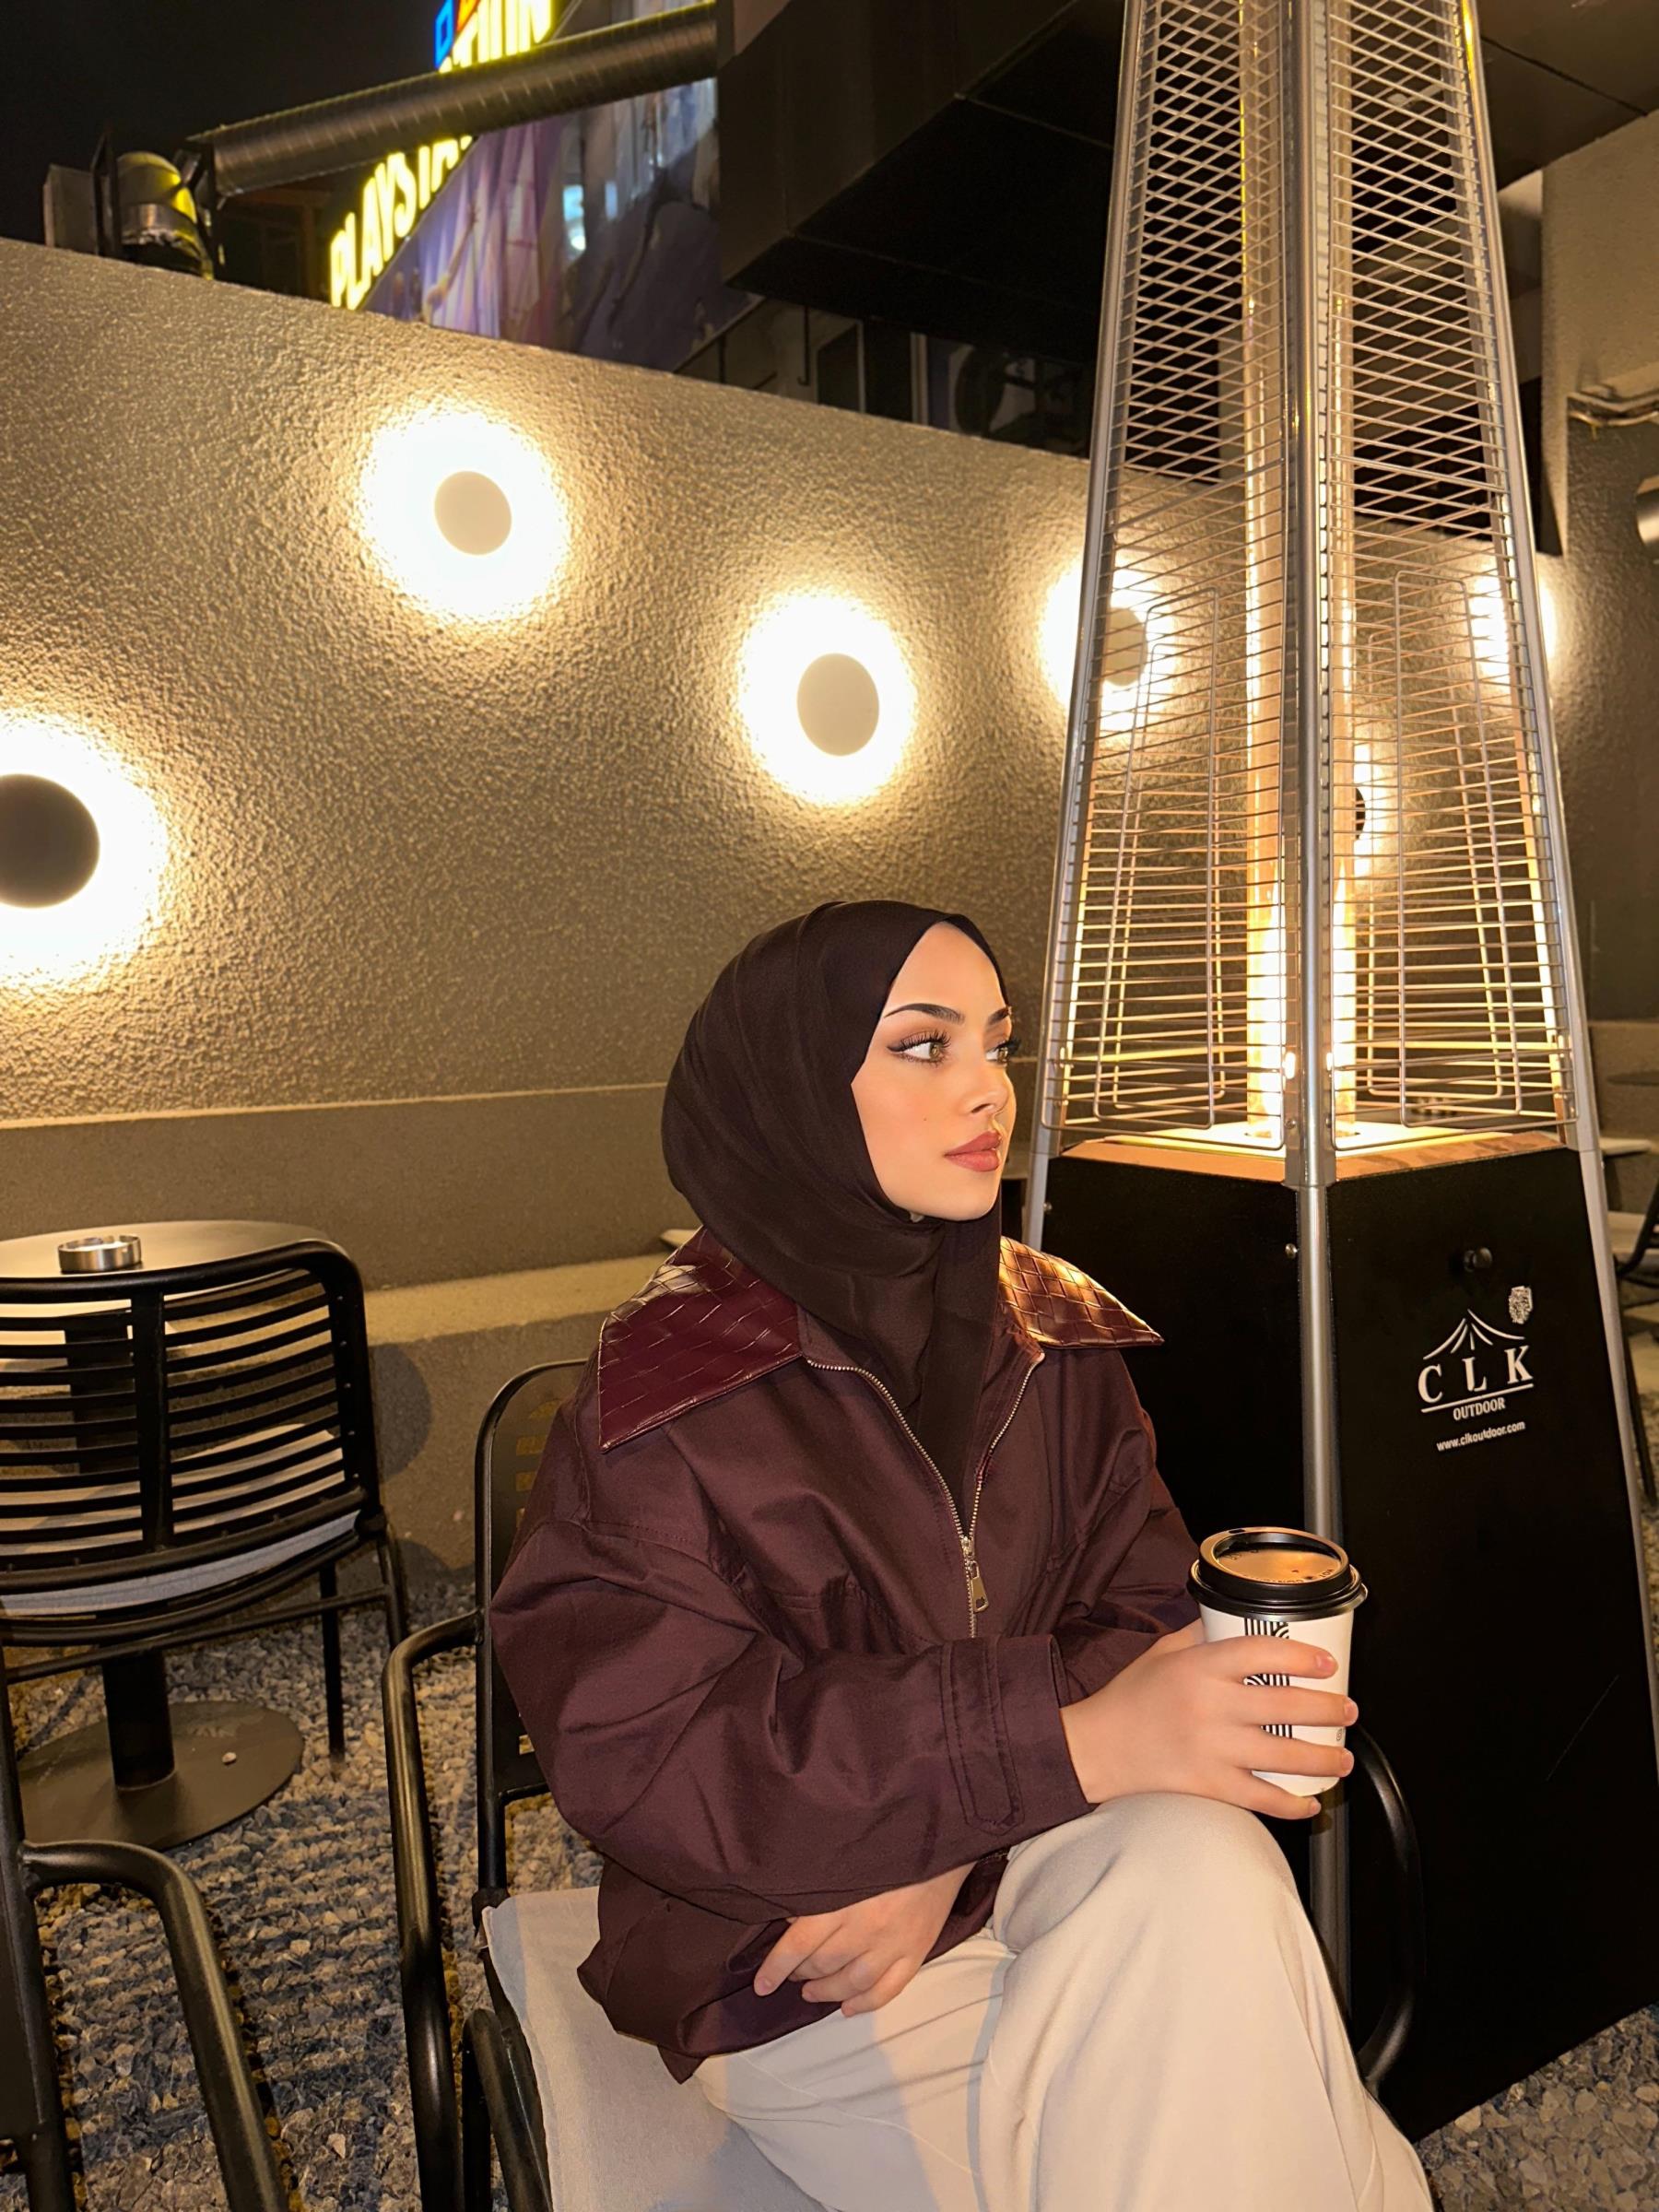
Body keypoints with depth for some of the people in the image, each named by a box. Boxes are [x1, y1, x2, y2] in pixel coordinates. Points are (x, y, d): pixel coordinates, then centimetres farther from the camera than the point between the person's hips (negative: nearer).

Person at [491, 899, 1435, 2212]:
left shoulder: (1056, 1338, 0)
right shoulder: (665, 1401, -16)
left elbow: (1145, 1611, -3)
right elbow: (643, 1756, -21)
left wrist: (952, 1852, -20)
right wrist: (1063, 1741, -30)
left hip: (1040, 1861, 4)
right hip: (775, 1951, -4)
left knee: (1203, 1867, -25)